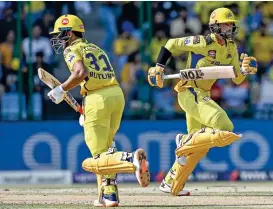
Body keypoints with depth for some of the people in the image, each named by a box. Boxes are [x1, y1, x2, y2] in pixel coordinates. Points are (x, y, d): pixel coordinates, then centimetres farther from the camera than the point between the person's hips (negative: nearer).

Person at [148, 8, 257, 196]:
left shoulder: (231, 48, 7)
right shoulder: (204, 43, -16)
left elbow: (237, 79, 8)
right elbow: (172, 44, -9)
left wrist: (244, 70, -13)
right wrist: (159, 67, -16)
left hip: (203, 95, 9)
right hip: (190, 93, -9)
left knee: (199, 146, 18)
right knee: (225, 130, -22)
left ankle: (171, 184, 29)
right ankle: (186, 141, -5)